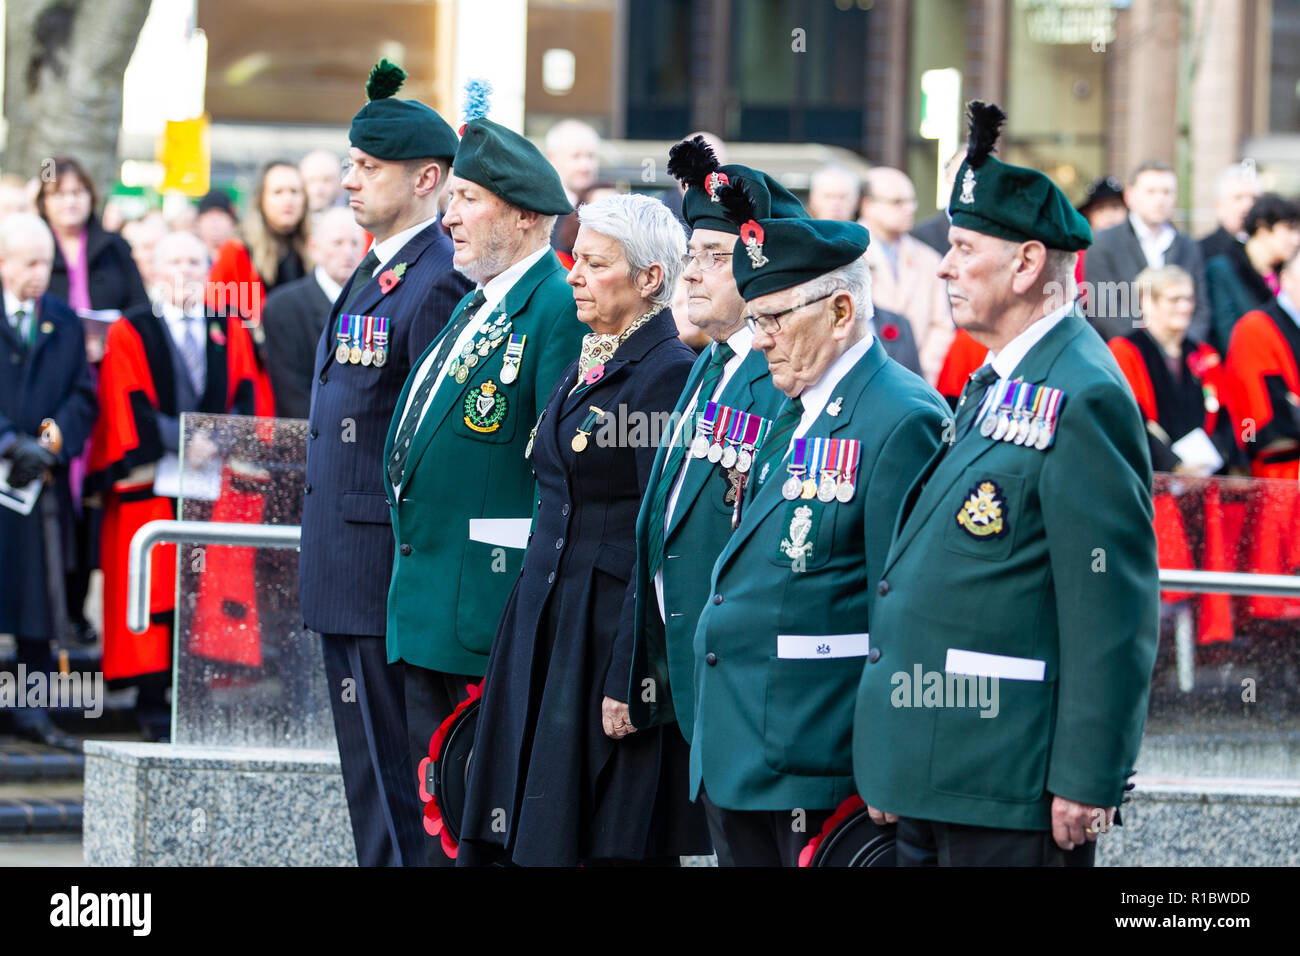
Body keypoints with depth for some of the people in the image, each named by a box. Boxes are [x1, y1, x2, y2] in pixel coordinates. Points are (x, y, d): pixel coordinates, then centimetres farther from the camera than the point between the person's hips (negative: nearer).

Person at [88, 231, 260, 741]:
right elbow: (129, 406, -5)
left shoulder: (230, 331, 14)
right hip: (153, 481, -3)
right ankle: (153, 699, -3)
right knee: (154, 583, -6)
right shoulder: (130, 332, 5)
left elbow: (247, 395, 5)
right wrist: (180, 441, -19)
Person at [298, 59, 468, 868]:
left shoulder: (437, 284, -17)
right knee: (372, 774, 15)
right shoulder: (378, 272, 16)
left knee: (391, 778, -6)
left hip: (386, 576, -10)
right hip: (349, 578, 10)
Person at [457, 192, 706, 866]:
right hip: (543, 622, 9)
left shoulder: (668, 375, -12)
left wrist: (630, 677, -19)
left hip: (612, 628, -9)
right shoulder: (581, 367, 15)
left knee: (617, 843, -6)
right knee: (521, 835, 6)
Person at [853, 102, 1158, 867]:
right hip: (936, 776, 10)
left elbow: (1113, 615, -19)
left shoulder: (1084, 400, -15)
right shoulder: (997, 386, 16)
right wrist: (895, 767, 21)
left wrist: (1087, 784, -20)